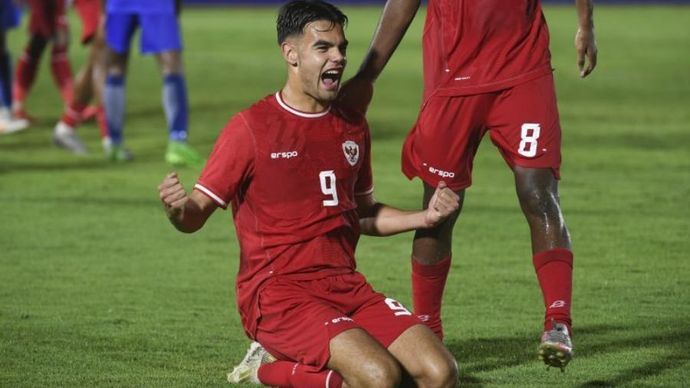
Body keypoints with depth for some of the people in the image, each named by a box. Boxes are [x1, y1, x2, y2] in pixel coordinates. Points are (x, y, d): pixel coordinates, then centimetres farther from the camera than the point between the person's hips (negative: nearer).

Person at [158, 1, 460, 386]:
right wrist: (178, 207, -29)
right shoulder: (251, 127, -5)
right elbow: (196, 216, -6)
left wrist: (426, 217, 12)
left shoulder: (352, 126, 14)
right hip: (277, 293, -7)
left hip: (345, 285, 7)